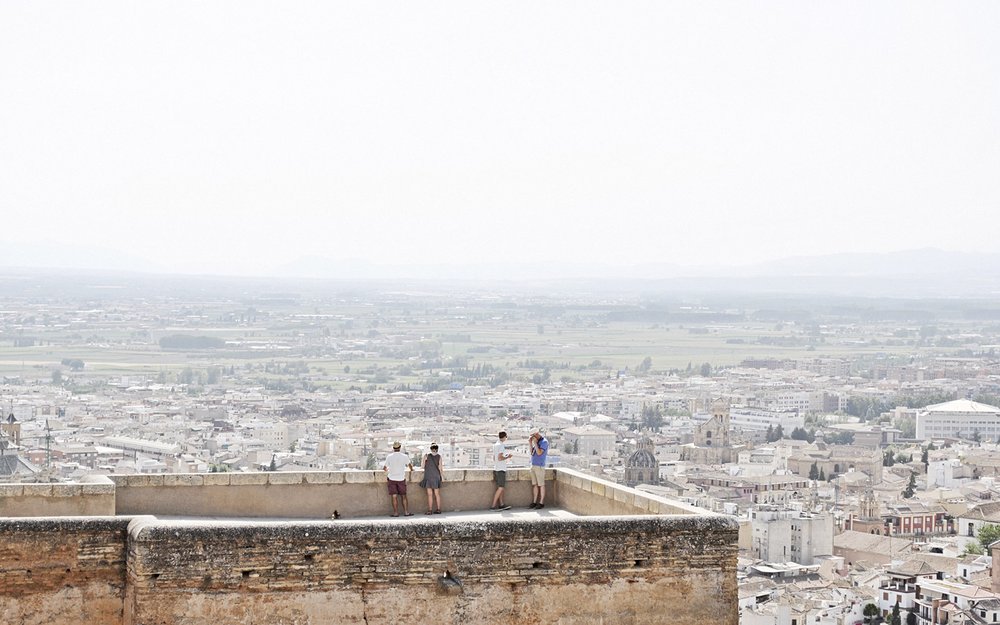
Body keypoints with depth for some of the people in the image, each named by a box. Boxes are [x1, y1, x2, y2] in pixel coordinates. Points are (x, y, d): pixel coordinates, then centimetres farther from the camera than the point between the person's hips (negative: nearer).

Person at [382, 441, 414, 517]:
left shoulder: (389, 457, -6)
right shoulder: (404, 456, -3)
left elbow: (384, 468, 3)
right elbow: (410, 465, 14)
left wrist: (386, 469, 27)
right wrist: (411, 469, 37)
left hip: (392, 479, -1)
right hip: (401, 479, 1)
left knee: (394, 496, 0)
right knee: (403, 496, 8)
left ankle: (395, 513, -1)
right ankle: (406, 512, 5)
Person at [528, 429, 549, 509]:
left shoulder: (544, 442, -10)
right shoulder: (537, 442, 15)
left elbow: (539, 453, -18)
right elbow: (532, 453, 17)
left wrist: (535, 442, -15)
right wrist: (530, 443, 8)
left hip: (539, 466, -8)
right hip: (533, 466, 8)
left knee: (541, 485, -4)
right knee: (534, 485, 9)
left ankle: (541, 503, -1)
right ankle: (534, 502, 12)